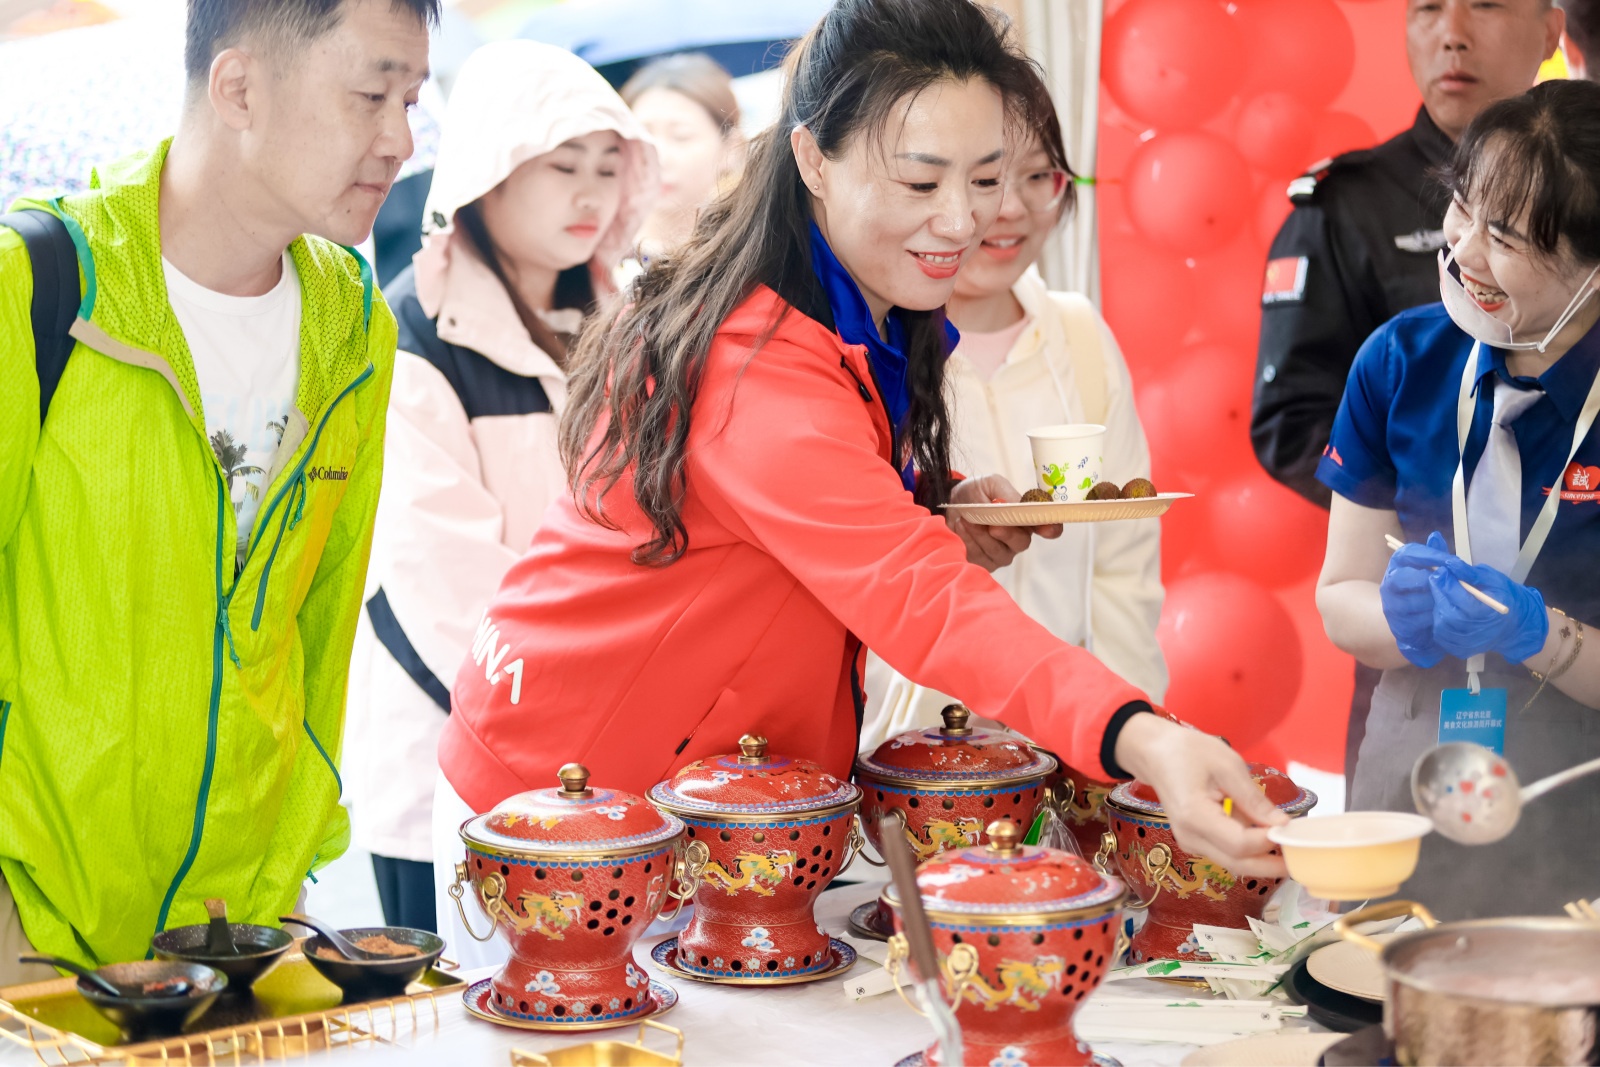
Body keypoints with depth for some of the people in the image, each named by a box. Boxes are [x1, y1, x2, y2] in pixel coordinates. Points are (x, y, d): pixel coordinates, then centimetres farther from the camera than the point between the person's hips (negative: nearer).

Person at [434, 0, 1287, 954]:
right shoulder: (756, 364, -30)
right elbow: (917, 600, -41)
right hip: (561, 794, -8)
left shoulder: (868, 330, 1)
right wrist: (1141, 740, -54)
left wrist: (938, 522, -7)